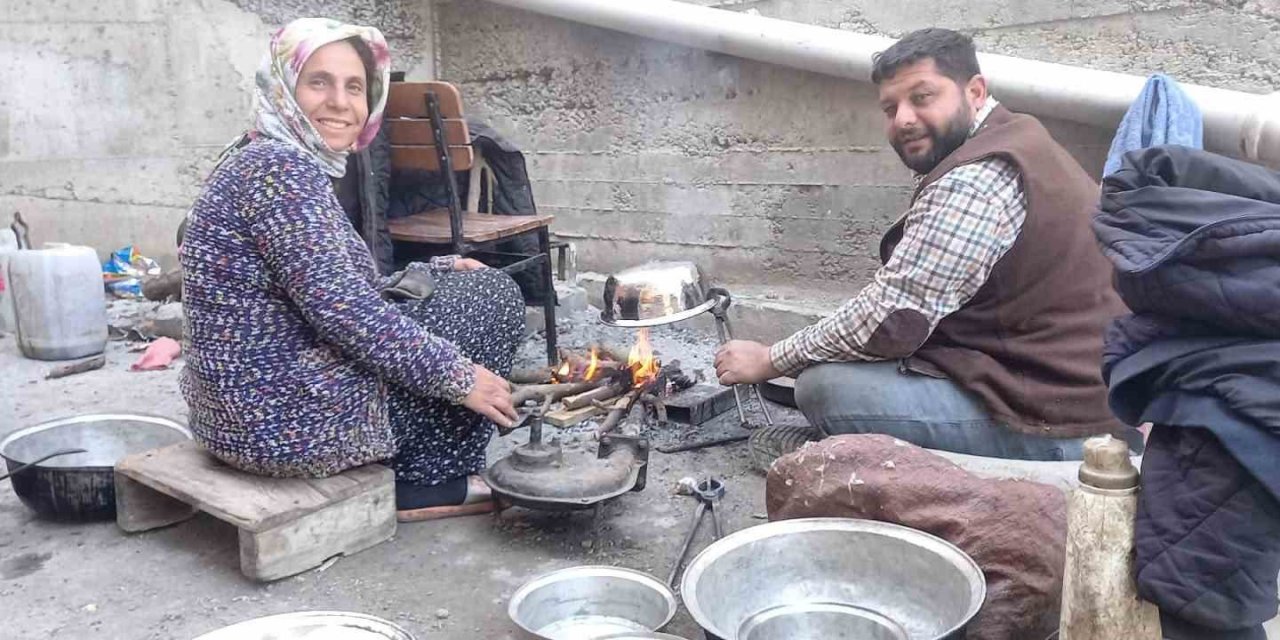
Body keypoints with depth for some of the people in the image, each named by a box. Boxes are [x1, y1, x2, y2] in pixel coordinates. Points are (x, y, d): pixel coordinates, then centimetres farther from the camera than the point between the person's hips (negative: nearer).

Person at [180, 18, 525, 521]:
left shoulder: (271, 164, 13)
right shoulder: (281, 167, -18)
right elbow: (341, 308, -24)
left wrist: (438, 273, 17)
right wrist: (459, 376, -16)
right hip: (294, 418, -10)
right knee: (494, 295, 1)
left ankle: (411, 471, 20)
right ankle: (425, 483, 7)